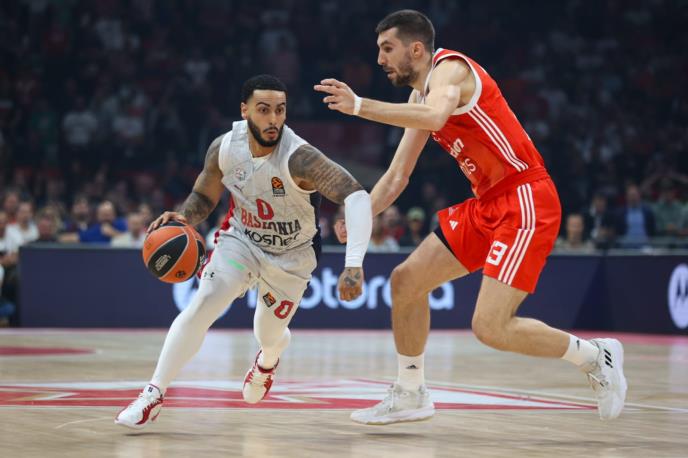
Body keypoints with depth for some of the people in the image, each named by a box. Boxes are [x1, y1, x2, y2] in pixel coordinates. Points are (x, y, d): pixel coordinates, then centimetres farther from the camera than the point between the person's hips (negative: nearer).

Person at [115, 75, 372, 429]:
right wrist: (183, 218, -25)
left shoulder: (298, 157, -36)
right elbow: (204, 196, -1)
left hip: (291, 257, -2)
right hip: (241, 239, 2)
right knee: (202, 306, -20)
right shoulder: (224, 148, -19)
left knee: (269, 334, 15)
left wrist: (354, 264, -56)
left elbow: (357, 196, -45)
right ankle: (153, 395, -14)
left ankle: (268, 360, 55)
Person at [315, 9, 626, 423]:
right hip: (488, 204, 10)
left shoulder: (450, 68, -13)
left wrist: (359, 105, -36)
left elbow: (435, 116, -37)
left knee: (490, 327, -17)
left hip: (526, 203, -10)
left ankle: (595, 356, 3)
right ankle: (411, 395, 22)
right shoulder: (421, 97, 16)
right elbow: (398, 175, 20)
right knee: (406, 281, 9)